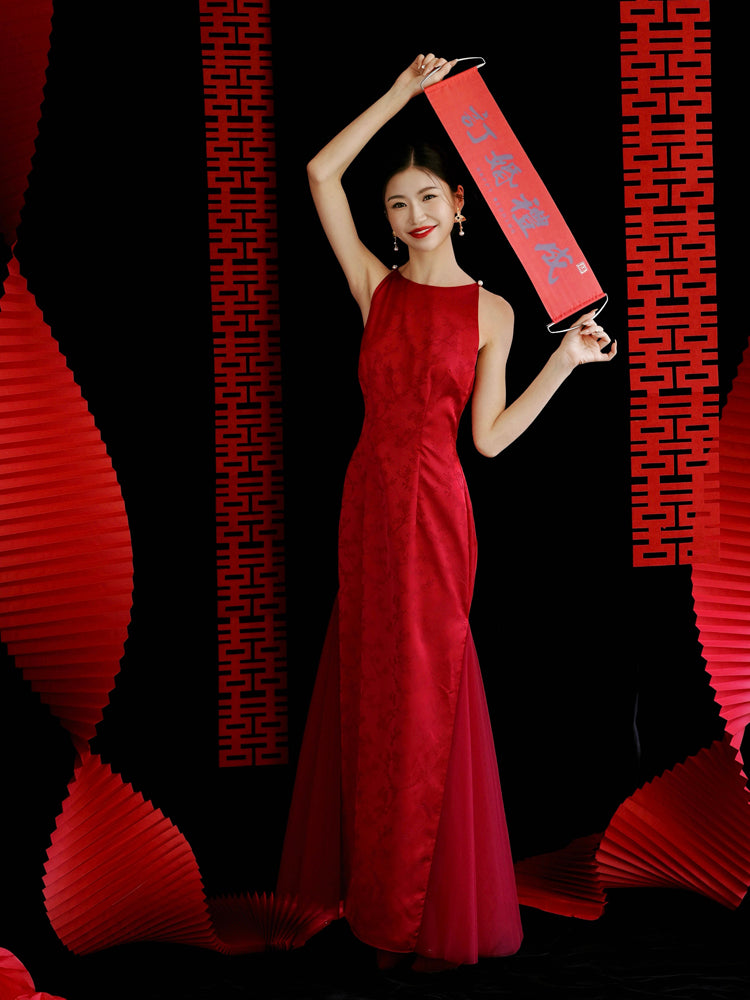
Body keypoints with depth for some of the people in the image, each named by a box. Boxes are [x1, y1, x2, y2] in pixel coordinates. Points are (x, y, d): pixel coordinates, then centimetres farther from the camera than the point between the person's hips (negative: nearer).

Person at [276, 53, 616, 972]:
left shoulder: (490, 310, 1)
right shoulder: (377, 288, 6)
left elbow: (490, 438, -3)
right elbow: (321, 172, 1)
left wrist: (564, 362, -7)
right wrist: (402, 93, 3)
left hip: (434, 510, -3)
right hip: (369, 500, 3)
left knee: (428, 700, 3)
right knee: (371, 694, 9)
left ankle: (436, 914, 16)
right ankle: (378, 894, 24)